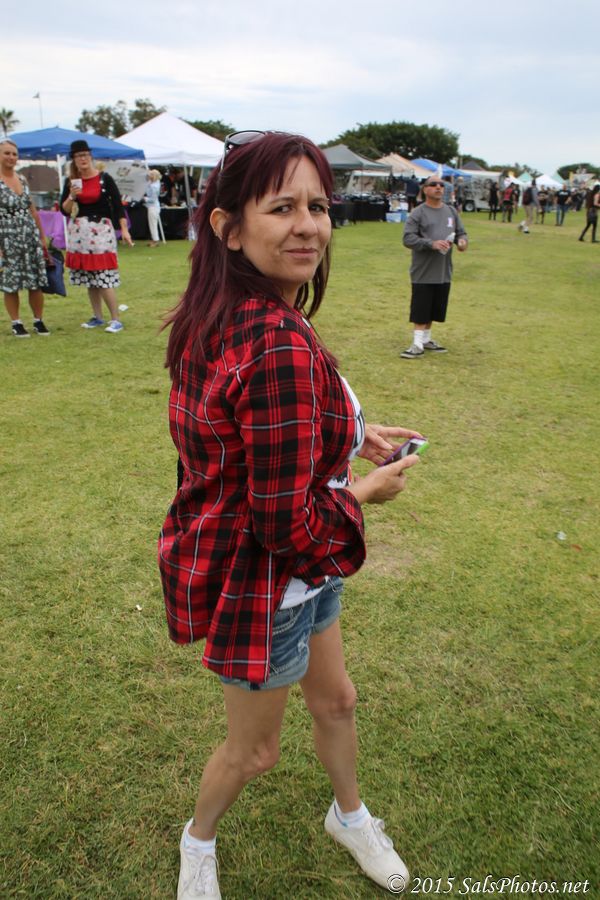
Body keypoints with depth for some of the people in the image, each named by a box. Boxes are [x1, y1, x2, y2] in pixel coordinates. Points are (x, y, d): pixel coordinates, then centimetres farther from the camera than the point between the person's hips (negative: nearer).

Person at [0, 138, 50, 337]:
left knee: (36, 282, 4)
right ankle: (16, 323, 13)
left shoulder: (22, 179, 12)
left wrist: (42, 237, 16)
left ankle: (39, 321, 16)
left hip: (31, 237, 5)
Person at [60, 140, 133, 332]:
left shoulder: (104, 178, -2)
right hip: (79, 233, 5)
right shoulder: (71, 181, 7)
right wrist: (72, 196, -12)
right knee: (89, 278, 9)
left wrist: (124, 229, -12)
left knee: (104, 278, -10)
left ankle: (116, 320, -6)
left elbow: (117, 204, -3)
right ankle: (97, 317, 19)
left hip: (101, 230, -5)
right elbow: (64, 210, 6)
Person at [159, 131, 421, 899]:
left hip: (300, 573, 9)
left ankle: (349, 815, 59)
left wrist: (349, 435, 4)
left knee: (335, 699, 29)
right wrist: (366, 490, -12)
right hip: (263, 583, -9)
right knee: (255, 749, 21)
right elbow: (287, 525, -30)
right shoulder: (280, 346, -34)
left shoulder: (221, 315, -4)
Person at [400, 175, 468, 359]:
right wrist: (432, 244, -24)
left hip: (443, 272, 5)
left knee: (434, 309, 13)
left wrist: (462, 240, -6)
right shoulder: (418, 213, -5)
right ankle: (417, 345, 4)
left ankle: (426, 339, 27)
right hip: (423, 272, -5)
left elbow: (461, 232, 18)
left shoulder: (451, 211, 12)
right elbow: (408, 238, -13)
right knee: (420, 310, -3)